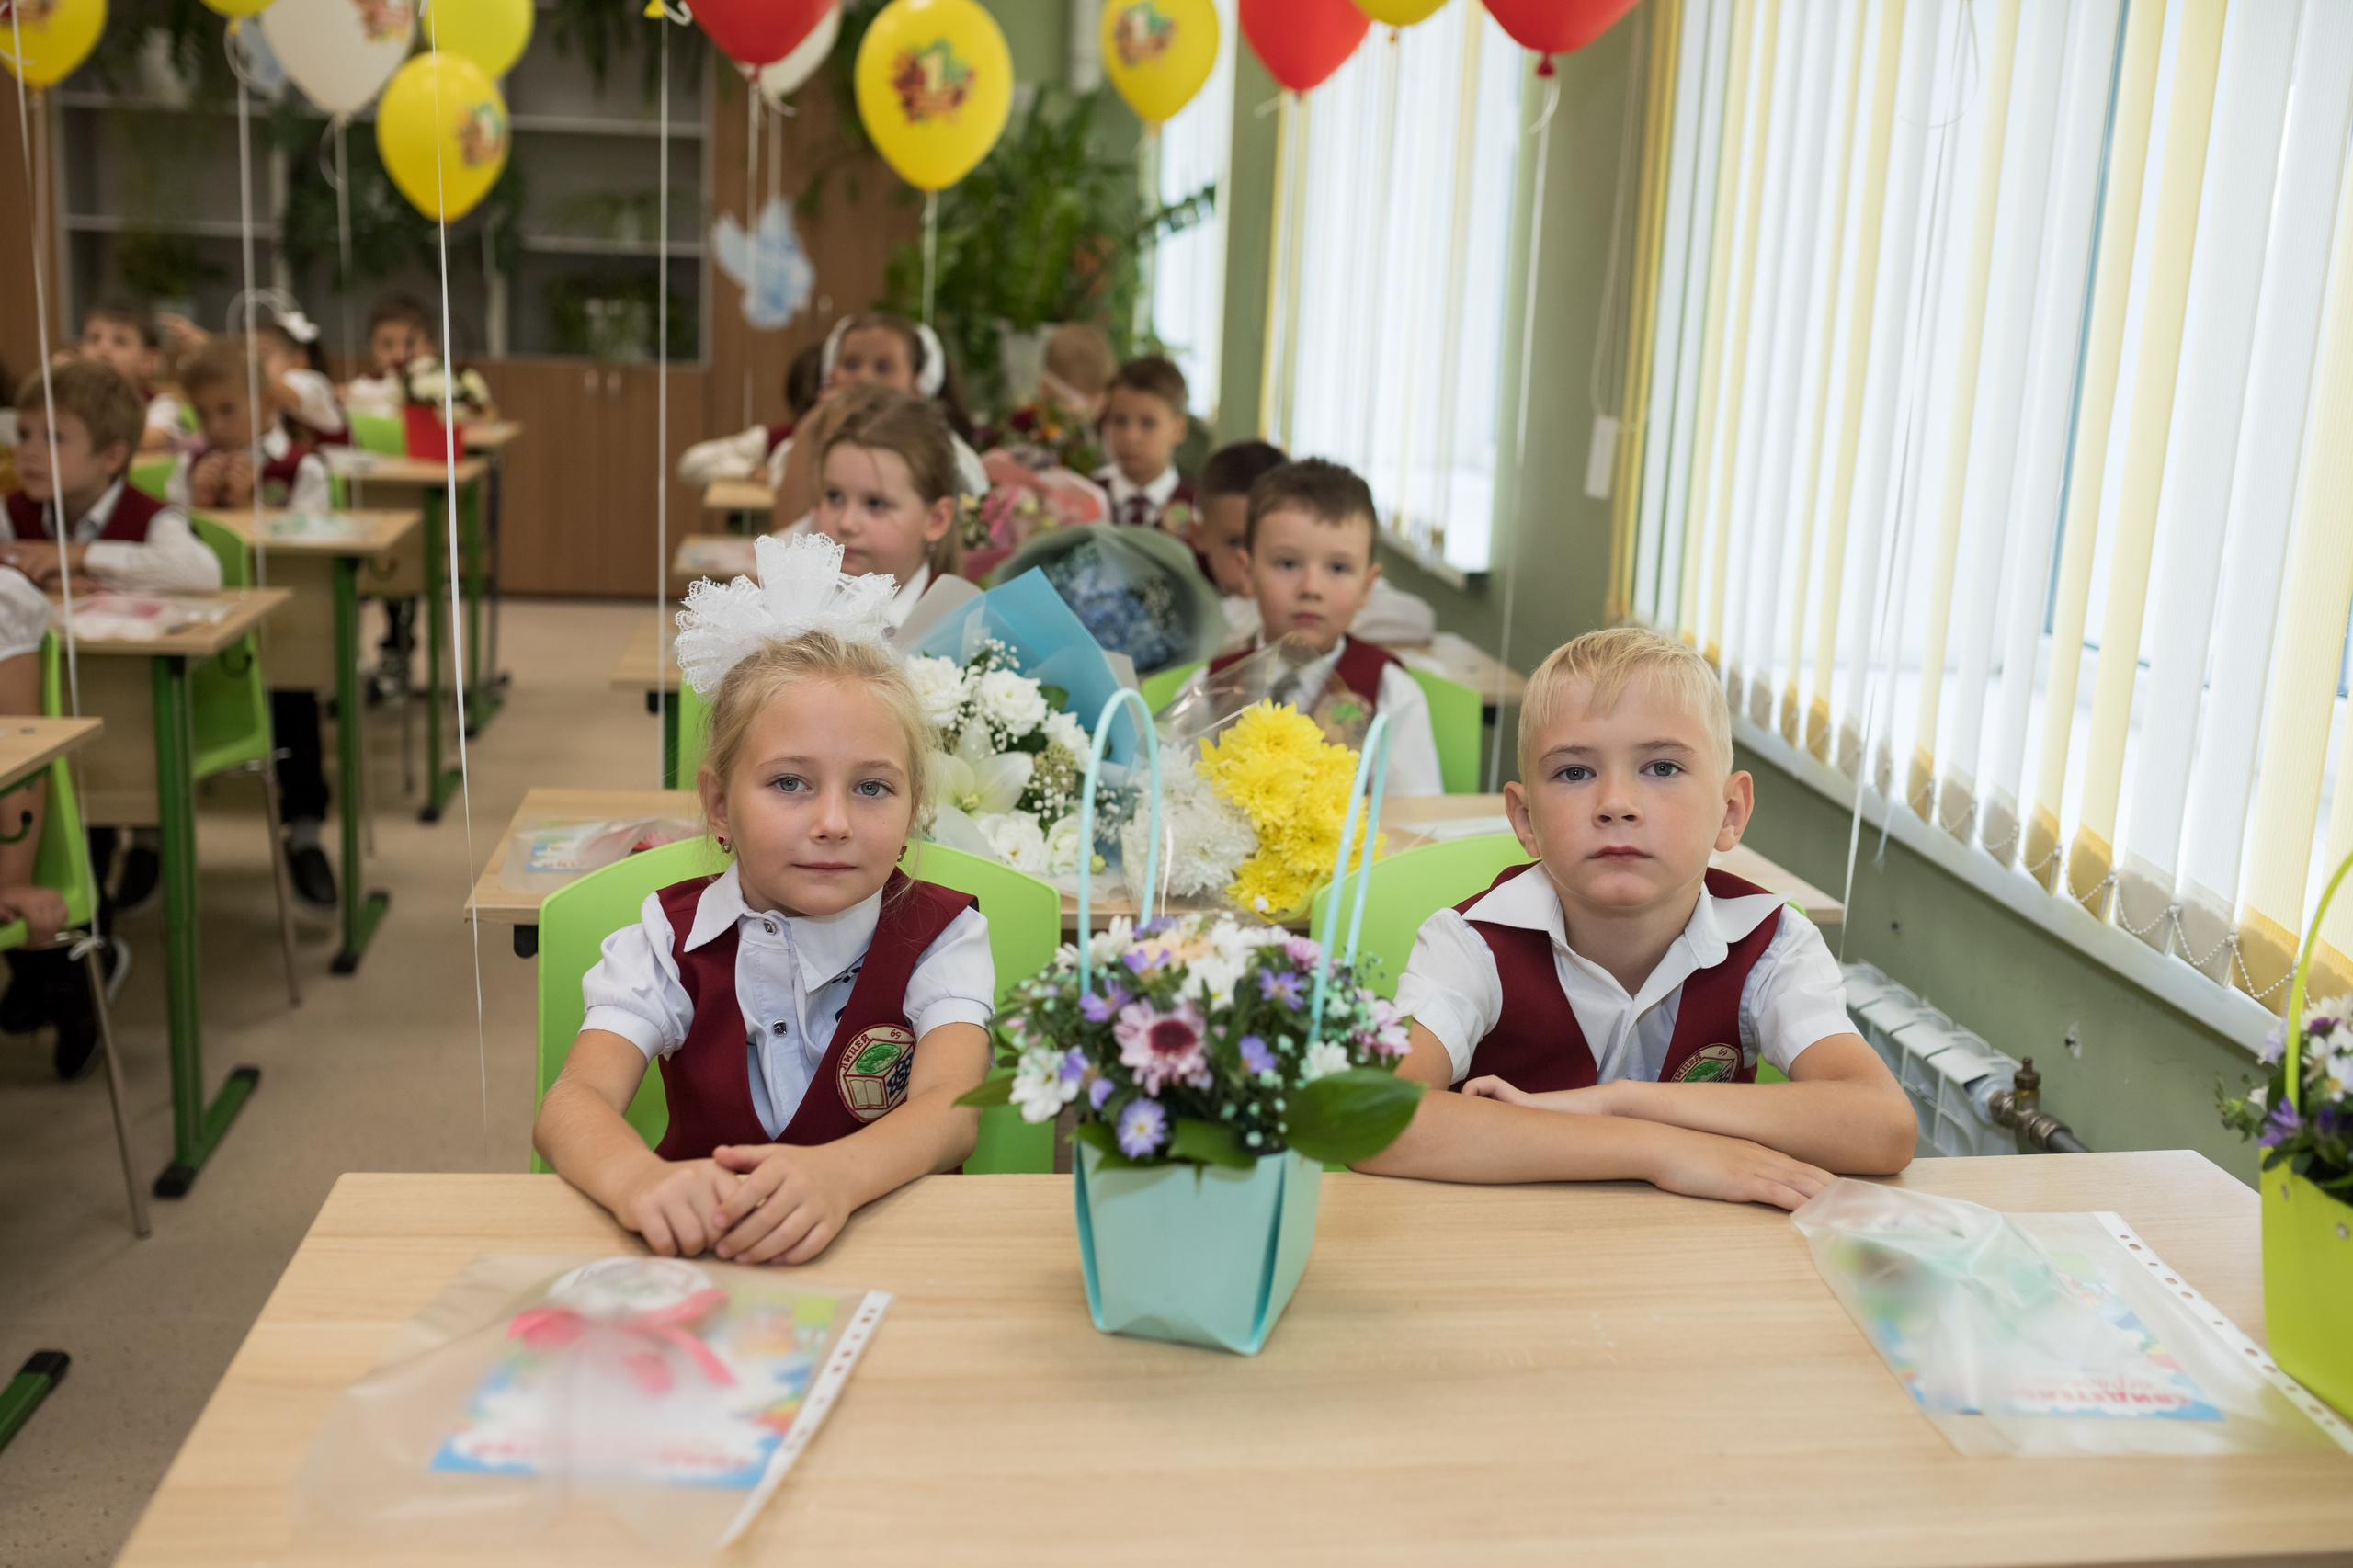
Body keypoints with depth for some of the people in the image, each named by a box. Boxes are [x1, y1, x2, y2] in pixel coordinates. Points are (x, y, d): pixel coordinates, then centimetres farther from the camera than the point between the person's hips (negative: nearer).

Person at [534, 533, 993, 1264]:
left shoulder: (940, 938, -4)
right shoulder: (672, 938, -1)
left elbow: (951, 1108, -22)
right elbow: (574, 1102, -17)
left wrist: (836, 1175, -44)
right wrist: (637, 1177, -40)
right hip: (701, 1256, 1)